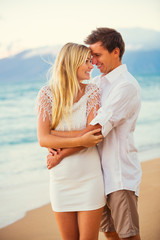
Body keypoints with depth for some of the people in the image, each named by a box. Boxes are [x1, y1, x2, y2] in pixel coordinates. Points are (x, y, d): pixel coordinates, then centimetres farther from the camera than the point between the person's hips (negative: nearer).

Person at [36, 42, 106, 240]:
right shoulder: (47, 94, -4)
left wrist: (59, 151, -14)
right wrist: (80, 141, -21)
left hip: (89, 178, -1)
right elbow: (43, 139, -13)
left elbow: (94, 136, -13)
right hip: (60, 180, 1)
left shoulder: (92, 92, -3)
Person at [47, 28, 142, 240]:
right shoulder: (97, 83, 13)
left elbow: (96, 130, -21)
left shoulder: (126, 85, -15)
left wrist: (60, 154, -17)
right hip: (101, 169, 8)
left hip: (121, 172, -8)